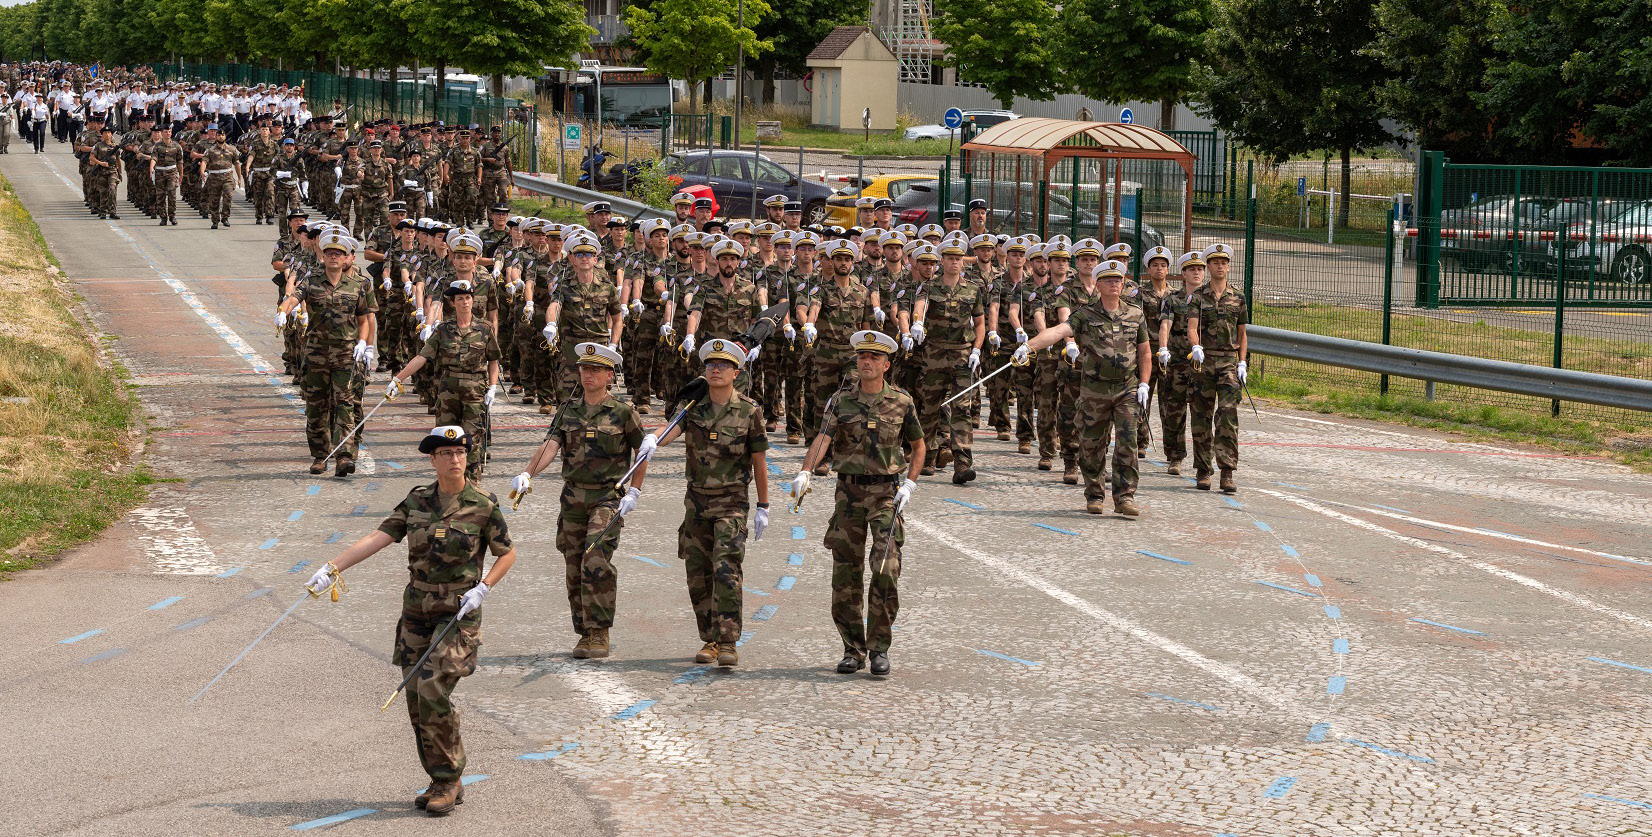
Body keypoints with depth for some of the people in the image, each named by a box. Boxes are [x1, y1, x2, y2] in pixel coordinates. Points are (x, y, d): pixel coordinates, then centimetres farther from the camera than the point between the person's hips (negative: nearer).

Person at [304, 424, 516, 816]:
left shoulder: (483, 506, -7)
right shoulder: (417, 501, 3)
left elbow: (507, 554, 4)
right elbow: (378, 538, -4)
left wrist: (483, 588, -12)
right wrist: (332, 568, -14)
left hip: (459, 613, -4)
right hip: (417, 611, 4)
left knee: (432, 690, -18)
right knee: (417, 700, 3)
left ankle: (449, 778, -1)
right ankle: (445, 785, 17)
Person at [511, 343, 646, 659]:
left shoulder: (622, 412, -3)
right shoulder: (568, 411, 7)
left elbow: (643, 453, 6)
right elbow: (550, 445, -6)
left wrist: (634, 492, -2)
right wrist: (526, 474, -23)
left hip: (608, 498, -4)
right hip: (573, 498, 4)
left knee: (596, 562, -19)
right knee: (574, 570, 6)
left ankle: (599, 633, -12)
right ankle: (585, 634, 18)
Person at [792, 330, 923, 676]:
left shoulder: (901, 402, 1)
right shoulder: (841, 401, 2)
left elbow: (918, 445, 13)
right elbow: (822, 439, -12)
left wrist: (909, 484, 0)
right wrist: (804, 472, -30)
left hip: (886, 493, -1)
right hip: (849, 492, 2)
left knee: (885, 571, -13)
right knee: (845, 574, 2)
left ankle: (879, 648, -3)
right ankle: (853, 650, 14)